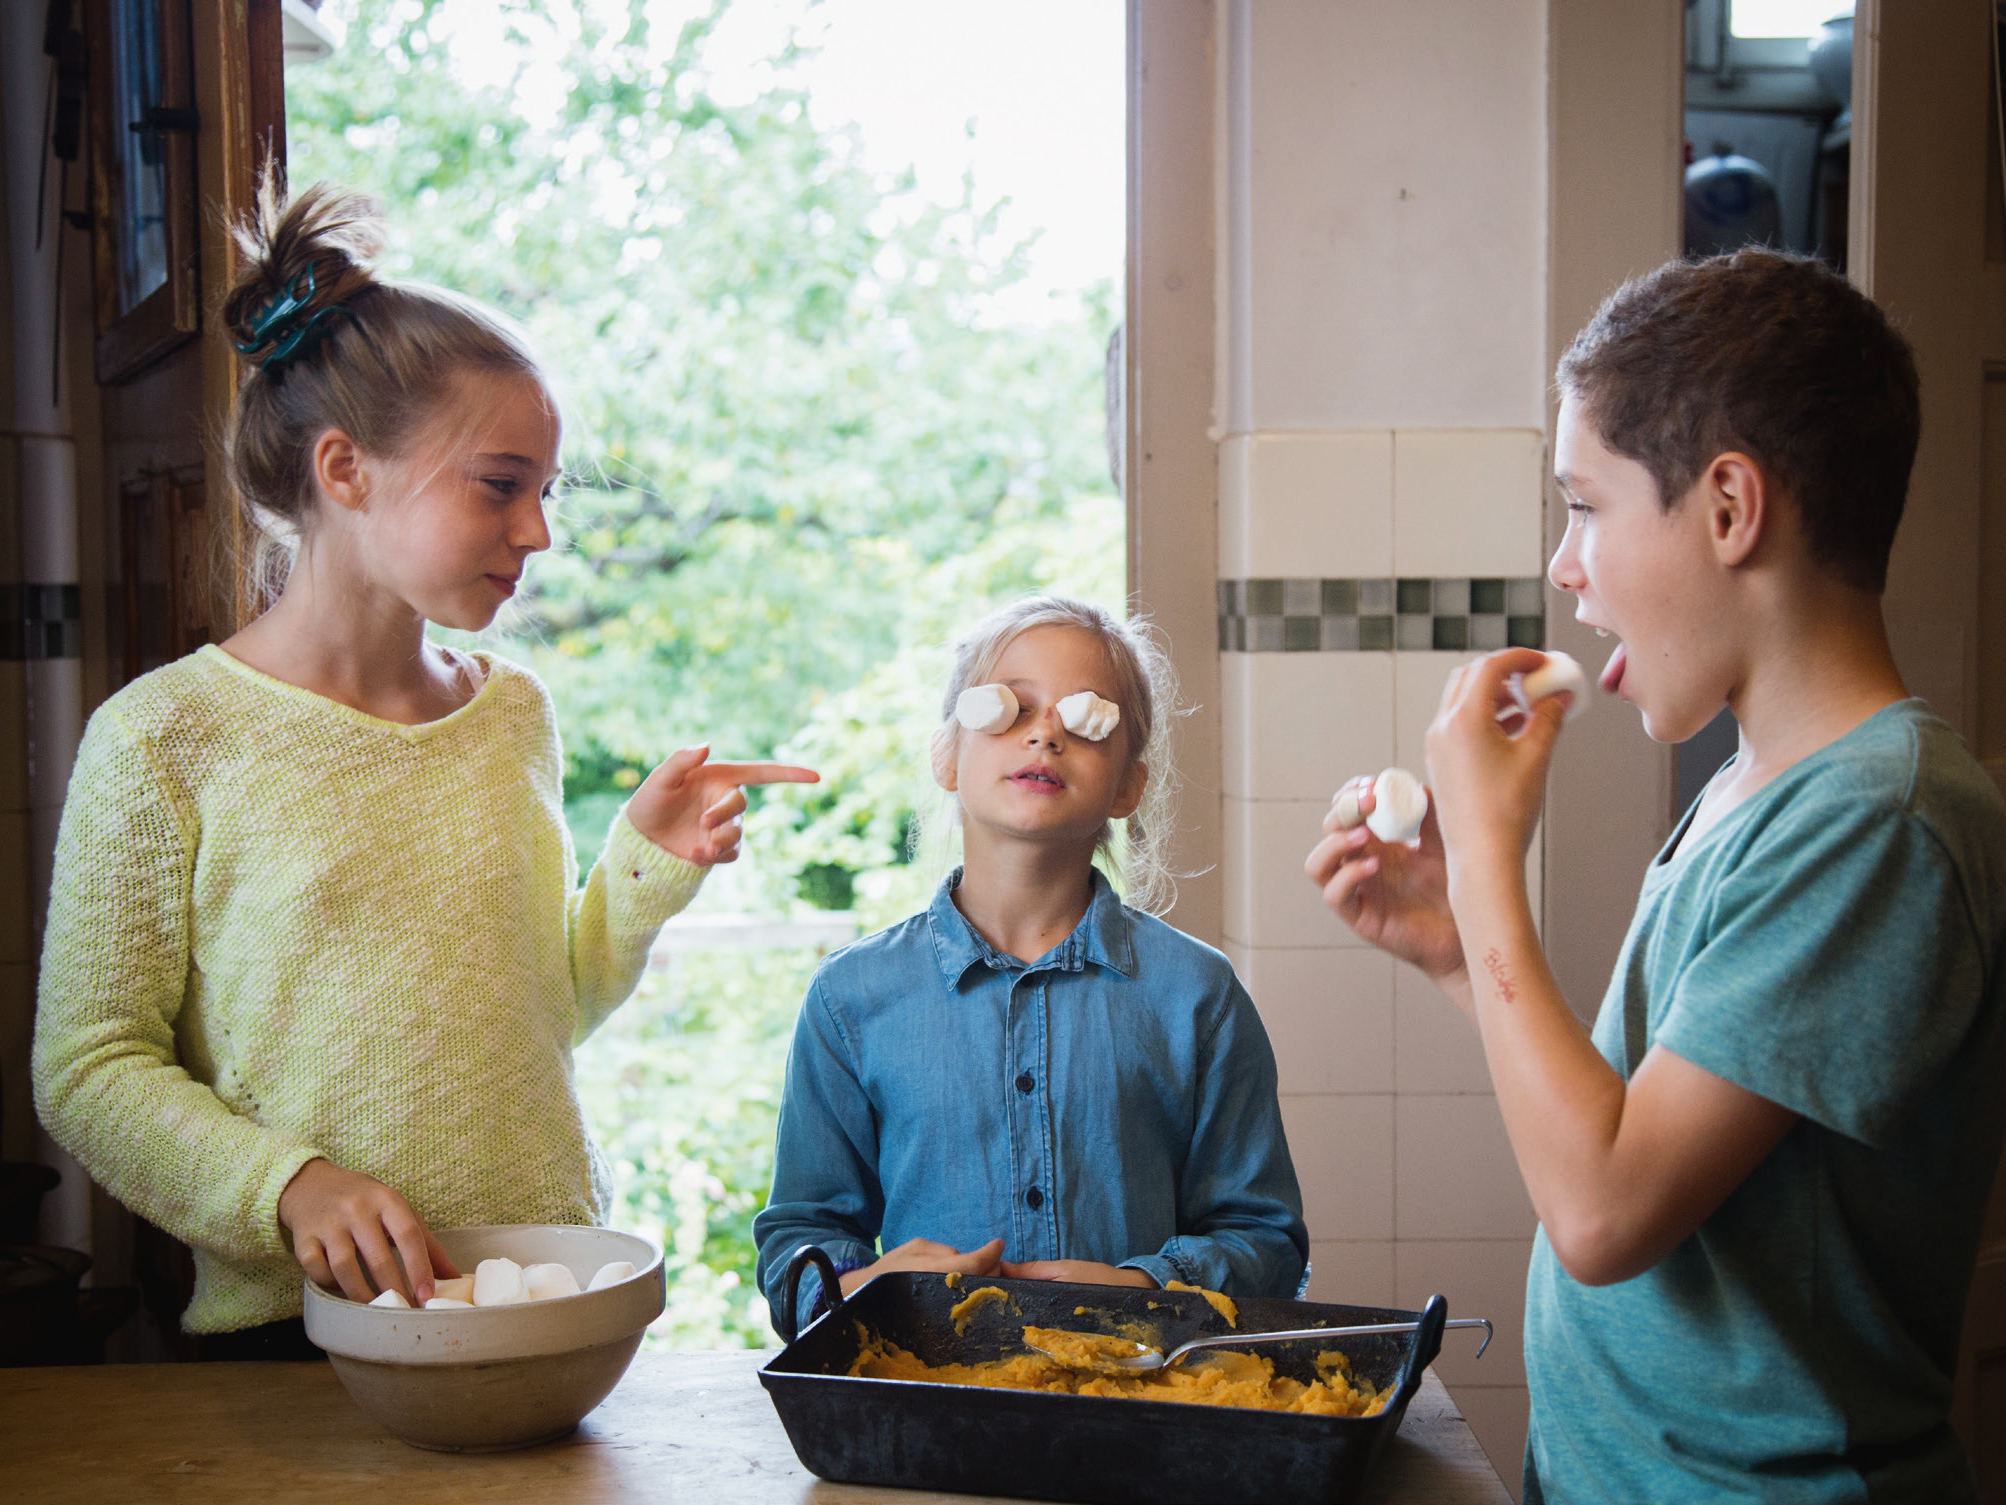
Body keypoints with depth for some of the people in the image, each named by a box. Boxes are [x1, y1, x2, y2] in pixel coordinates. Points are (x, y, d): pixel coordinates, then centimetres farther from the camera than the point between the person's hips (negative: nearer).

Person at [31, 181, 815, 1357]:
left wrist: (646, 867, 0)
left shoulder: (516, 713, 7)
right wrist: (288, 1184, -22)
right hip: (298, 1325, -4)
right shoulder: (166, 735, -9)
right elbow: (87, 1069, -8)